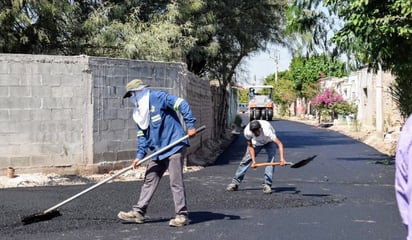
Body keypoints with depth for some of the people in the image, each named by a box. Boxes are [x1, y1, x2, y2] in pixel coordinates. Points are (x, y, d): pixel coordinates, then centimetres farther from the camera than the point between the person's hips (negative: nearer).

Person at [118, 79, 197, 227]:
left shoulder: (158, 97, -11)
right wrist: (140, 155, 5)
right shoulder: (138, 112, 14)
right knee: (149, 180, 10)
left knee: (176, 182, -7)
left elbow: (182, 104, -16)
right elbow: (142, 135, 15)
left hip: (174, 146, -8)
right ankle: (138, 212, 17)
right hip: (157, 151, 9)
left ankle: (182, 216, 1)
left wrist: (190, 125, -21)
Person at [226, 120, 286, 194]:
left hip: (269, 142, -2)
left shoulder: (267, 130, -44)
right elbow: (250, 146, -18)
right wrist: (253, 160, -27)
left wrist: (282, 159, -58)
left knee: (271, 160, -22)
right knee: (246, 160, -4)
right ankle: (235, 183, 6)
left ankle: (267, 185, -15)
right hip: (256, 143, 2)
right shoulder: (247, 132, -34)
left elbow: (279, 144, -46)